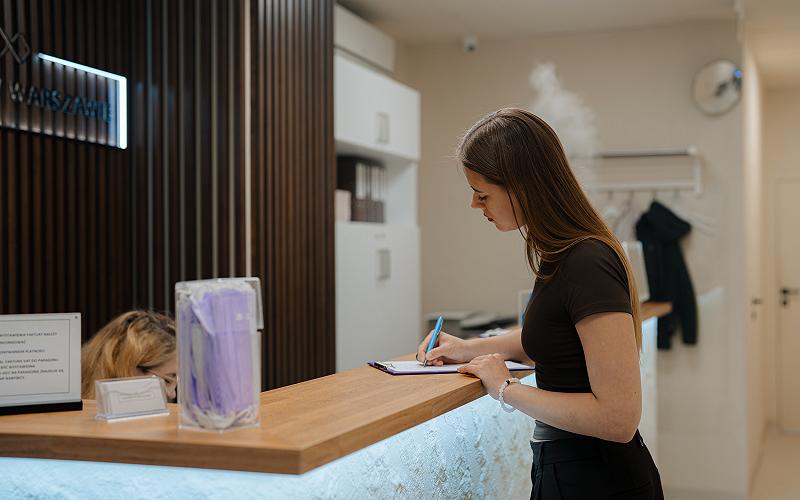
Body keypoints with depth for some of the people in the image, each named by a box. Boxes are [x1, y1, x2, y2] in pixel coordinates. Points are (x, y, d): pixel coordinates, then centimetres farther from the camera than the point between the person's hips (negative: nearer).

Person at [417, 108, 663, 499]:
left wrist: (508, 390, -19)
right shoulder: (559, 255, 4)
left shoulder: (587, 266, -25)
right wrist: (471, 349, 9)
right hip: (561, 465, 9)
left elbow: (618, 417, -28)